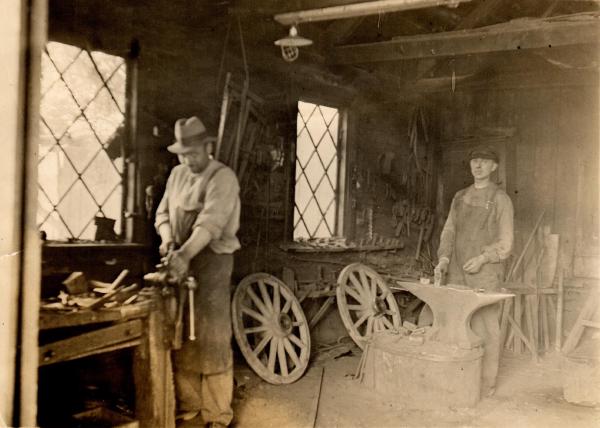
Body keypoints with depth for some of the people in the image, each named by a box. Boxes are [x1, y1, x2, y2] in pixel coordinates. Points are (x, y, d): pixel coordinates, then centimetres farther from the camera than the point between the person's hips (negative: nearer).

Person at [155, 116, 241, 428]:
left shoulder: (222, 177, -12)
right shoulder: (177, 174, 11)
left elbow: (211, 221, -25)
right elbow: (163, 212, 13)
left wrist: (186, 254, -37)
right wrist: (167, 239, -8)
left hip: (211, 260, -6)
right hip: (181, 261, 6)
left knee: (211, 341, -3)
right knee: (181, 340, 8)